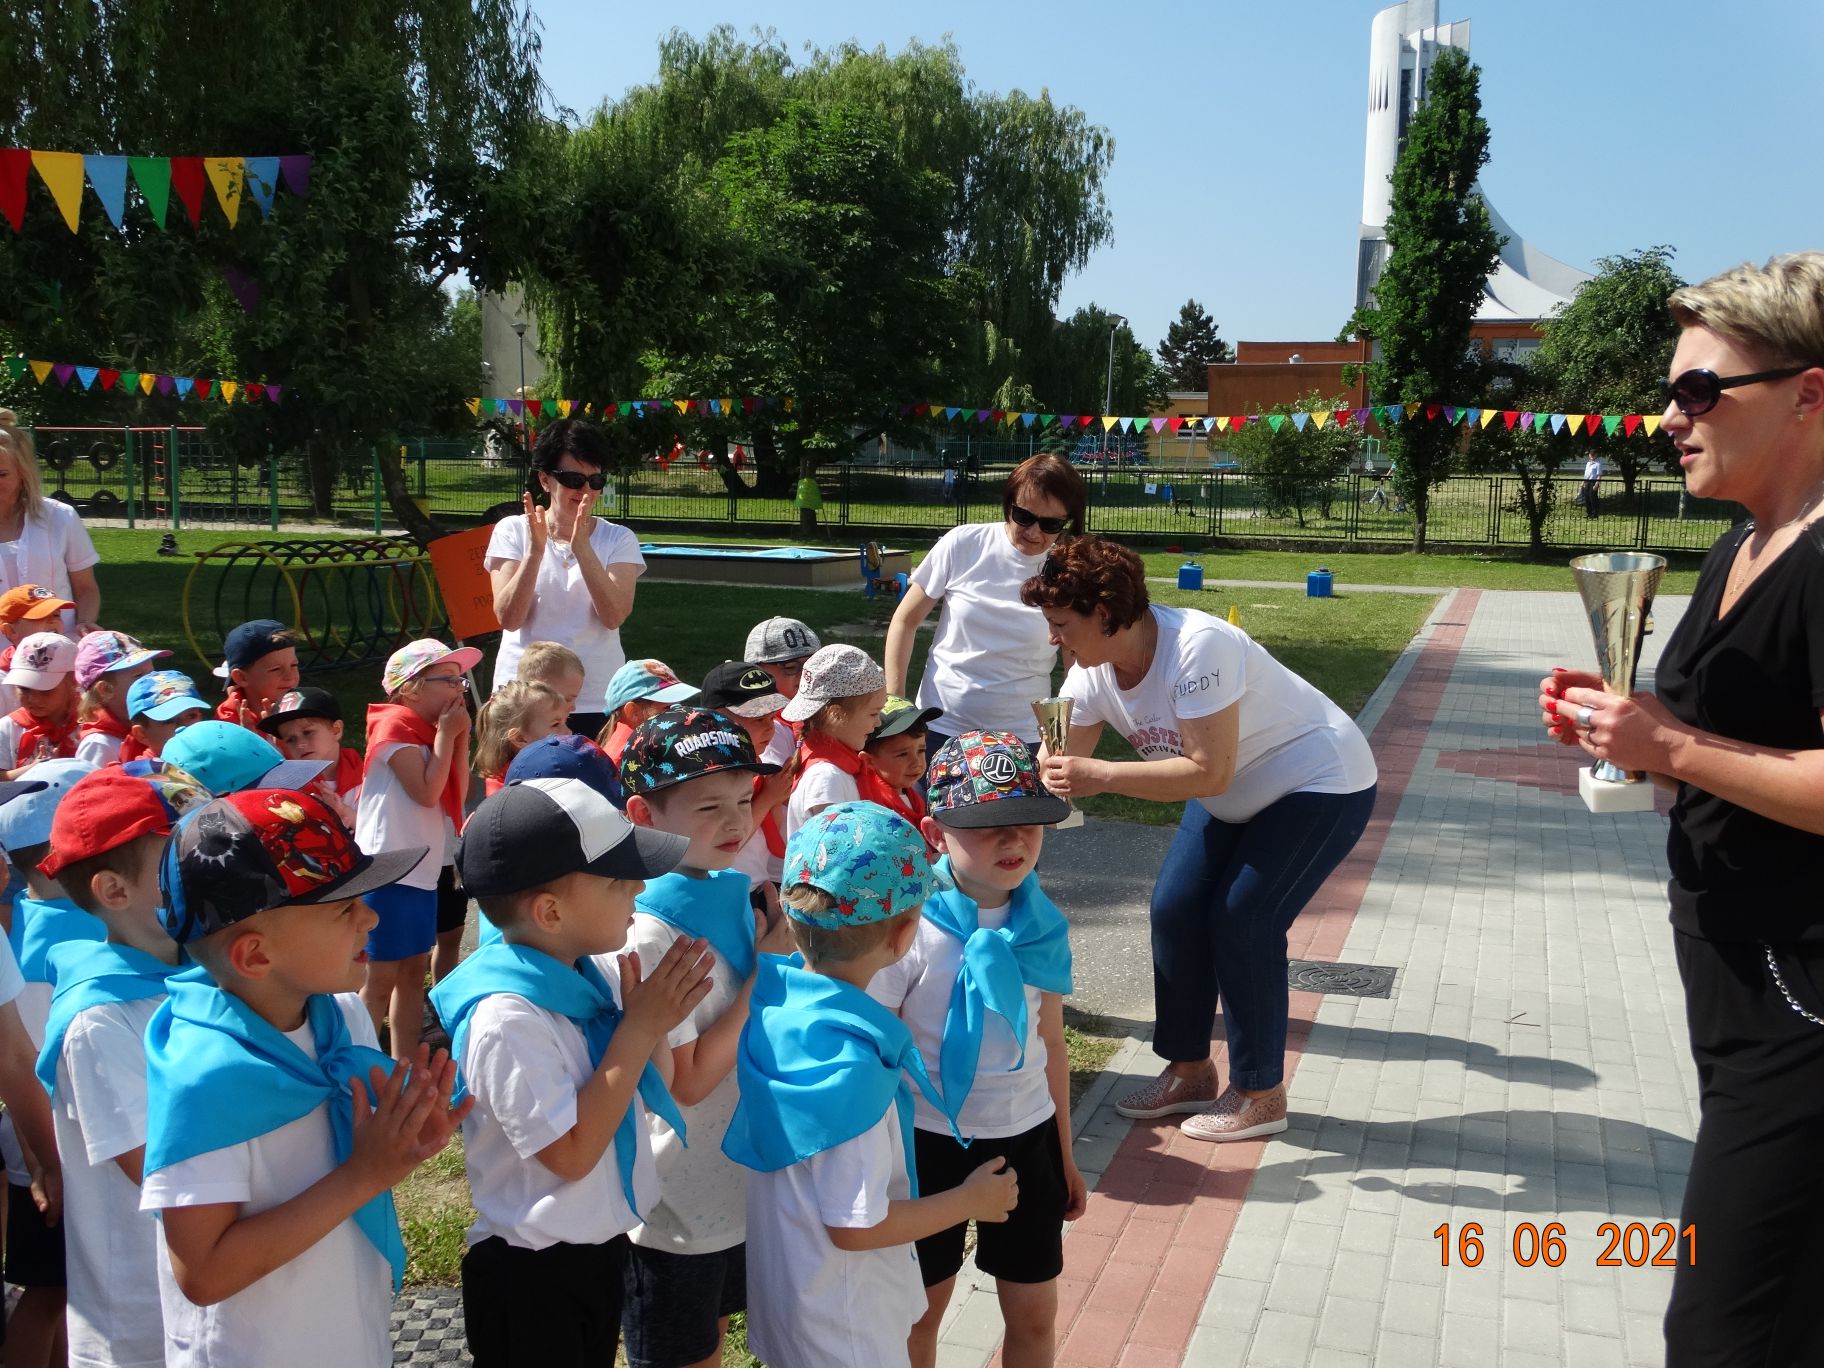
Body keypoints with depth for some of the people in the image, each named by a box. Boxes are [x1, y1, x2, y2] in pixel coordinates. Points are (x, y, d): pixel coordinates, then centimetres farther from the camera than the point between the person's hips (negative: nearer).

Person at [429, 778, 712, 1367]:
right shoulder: (506, 1017, -29)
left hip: (603, 1246, 7)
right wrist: (639, 1027, -24)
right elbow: (571, 1154, -25)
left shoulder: (594, 975, -6)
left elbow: (652, 1092, 5)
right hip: (530, 1275, -7)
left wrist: (653, 1020, -15)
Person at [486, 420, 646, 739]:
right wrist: (536, 549, -18)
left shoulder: (618, 539, 4)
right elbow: (508, 618, -8)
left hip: (597, 702, 0)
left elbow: (614, 616, -12)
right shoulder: (512, 531, 3)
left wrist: (581, 547, -19)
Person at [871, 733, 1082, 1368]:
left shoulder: (1043, 925, -4)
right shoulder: (910, 928, -20)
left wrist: (1064, 1154, 13)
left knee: (1034, 1315, 15)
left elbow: (1051, 1045, 7)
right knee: (921, 1312, 14)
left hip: (1027, 1137, 4)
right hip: (929, 1141, -4)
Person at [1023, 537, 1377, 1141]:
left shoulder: (1197, 647, -34)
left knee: (1240, 922, -13)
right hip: (1238, 795, 8)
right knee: (1174, 909, 2)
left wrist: (1101, 776, -37)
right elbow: (1058, 768, -7)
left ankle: (1261, 1095, 5)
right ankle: (1190, 1072, 19)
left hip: (1323, 784, -8)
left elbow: (1210, 773, -35)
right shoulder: (1092, 675, -10)